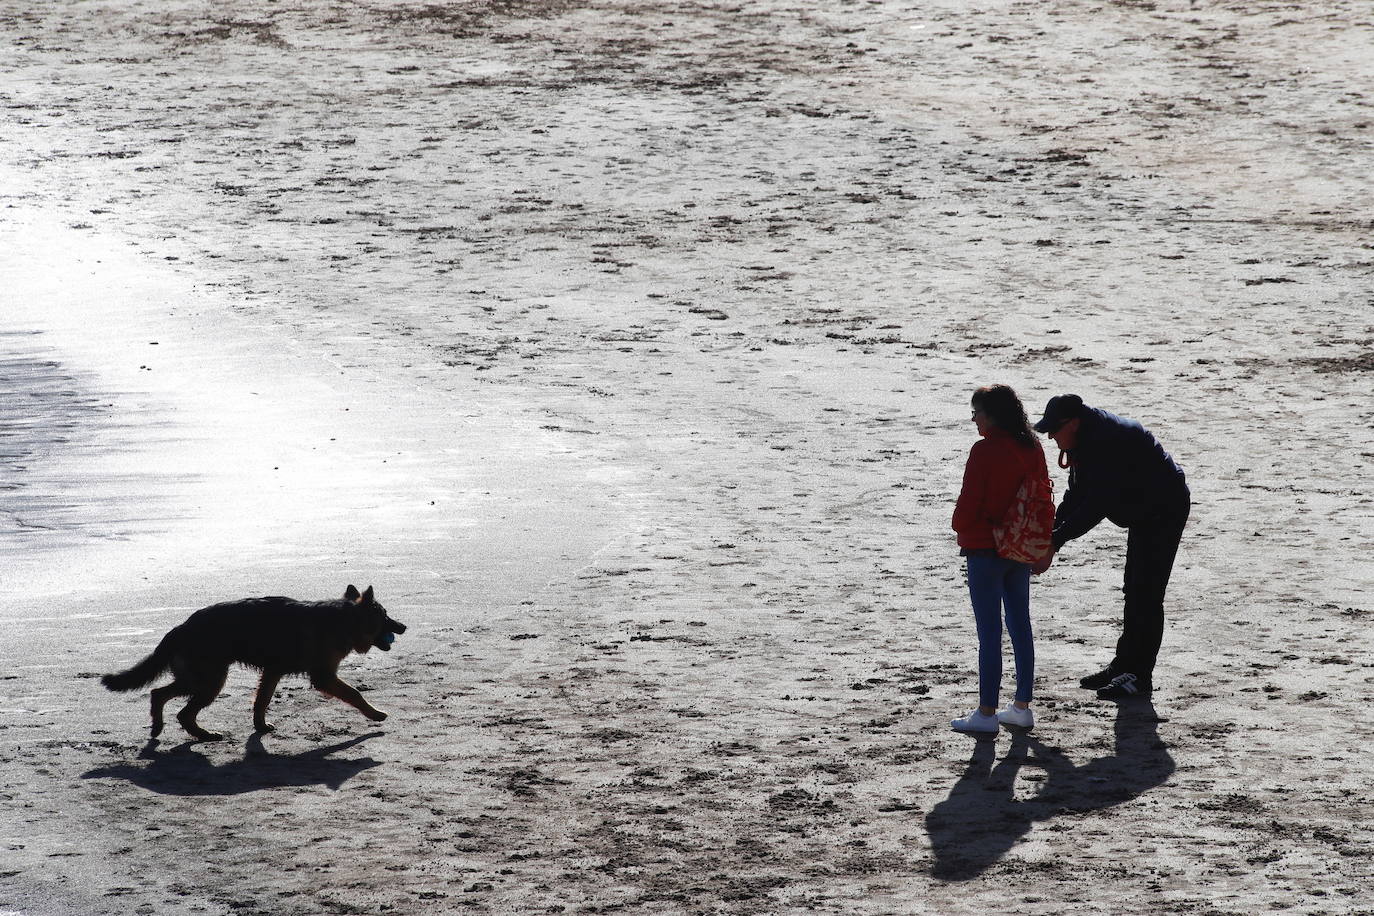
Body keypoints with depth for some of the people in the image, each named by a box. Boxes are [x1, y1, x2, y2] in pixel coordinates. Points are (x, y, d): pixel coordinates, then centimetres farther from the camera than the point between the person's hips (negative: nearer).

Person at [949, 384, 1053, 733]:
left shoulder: (984, 451, -18)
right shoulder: (1032, 449, 4)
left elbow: (969, 501, -16)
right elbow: (1044, 497, 10)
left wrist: (961, 527, 4)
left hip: (985, 550, -7)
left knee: (989, 631, -4)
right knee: (1020, 626, 14)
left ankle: (986, 712, 0)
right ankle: (1022, 707, 18)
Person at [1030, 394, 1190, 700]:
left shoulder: (1108, 441, -31)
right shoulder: (1087, 439, 1)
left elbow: (1097, 504, -32)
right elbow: (1077, 493, 6)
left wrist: (1054, 542, -29)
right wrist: (1052, 531, -9)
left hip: (1165, 511, -11)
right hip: (1143, 512, 11)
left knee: (1146, 595, -11)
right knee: (1134, 591, 17)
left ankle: (1140, 677, -7)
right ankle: (1125, 666, 26)